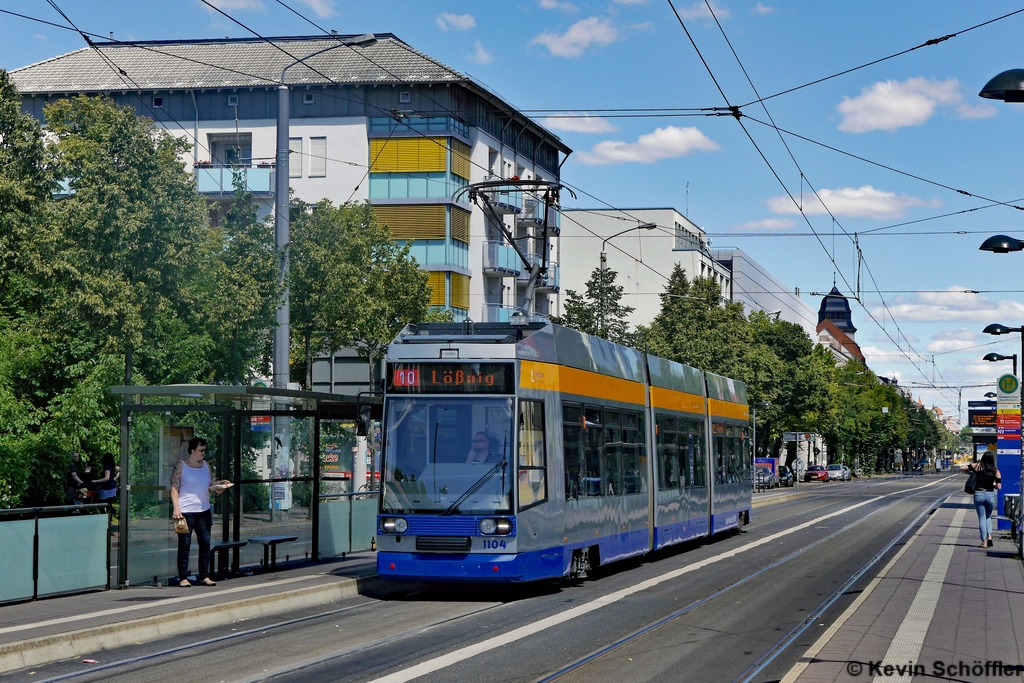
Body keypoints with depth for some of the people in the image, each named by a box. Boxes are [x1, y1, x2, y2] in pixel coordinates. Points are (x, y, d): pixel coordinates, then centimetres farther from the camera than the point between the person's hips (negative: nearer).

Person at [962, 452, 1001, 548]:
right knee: (988, 517, 21)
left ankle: (984, 541, 3)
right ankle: (989, 536, 3)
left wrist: (971, 473, 13)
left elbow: (962, 468, -4)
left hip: (978, 494, -1)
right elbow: (999, 487, -4)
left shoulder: (977, 466, -2)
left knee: (982, 518, 7)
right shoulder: (995, 471, -1)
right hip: (990, 495, 1)